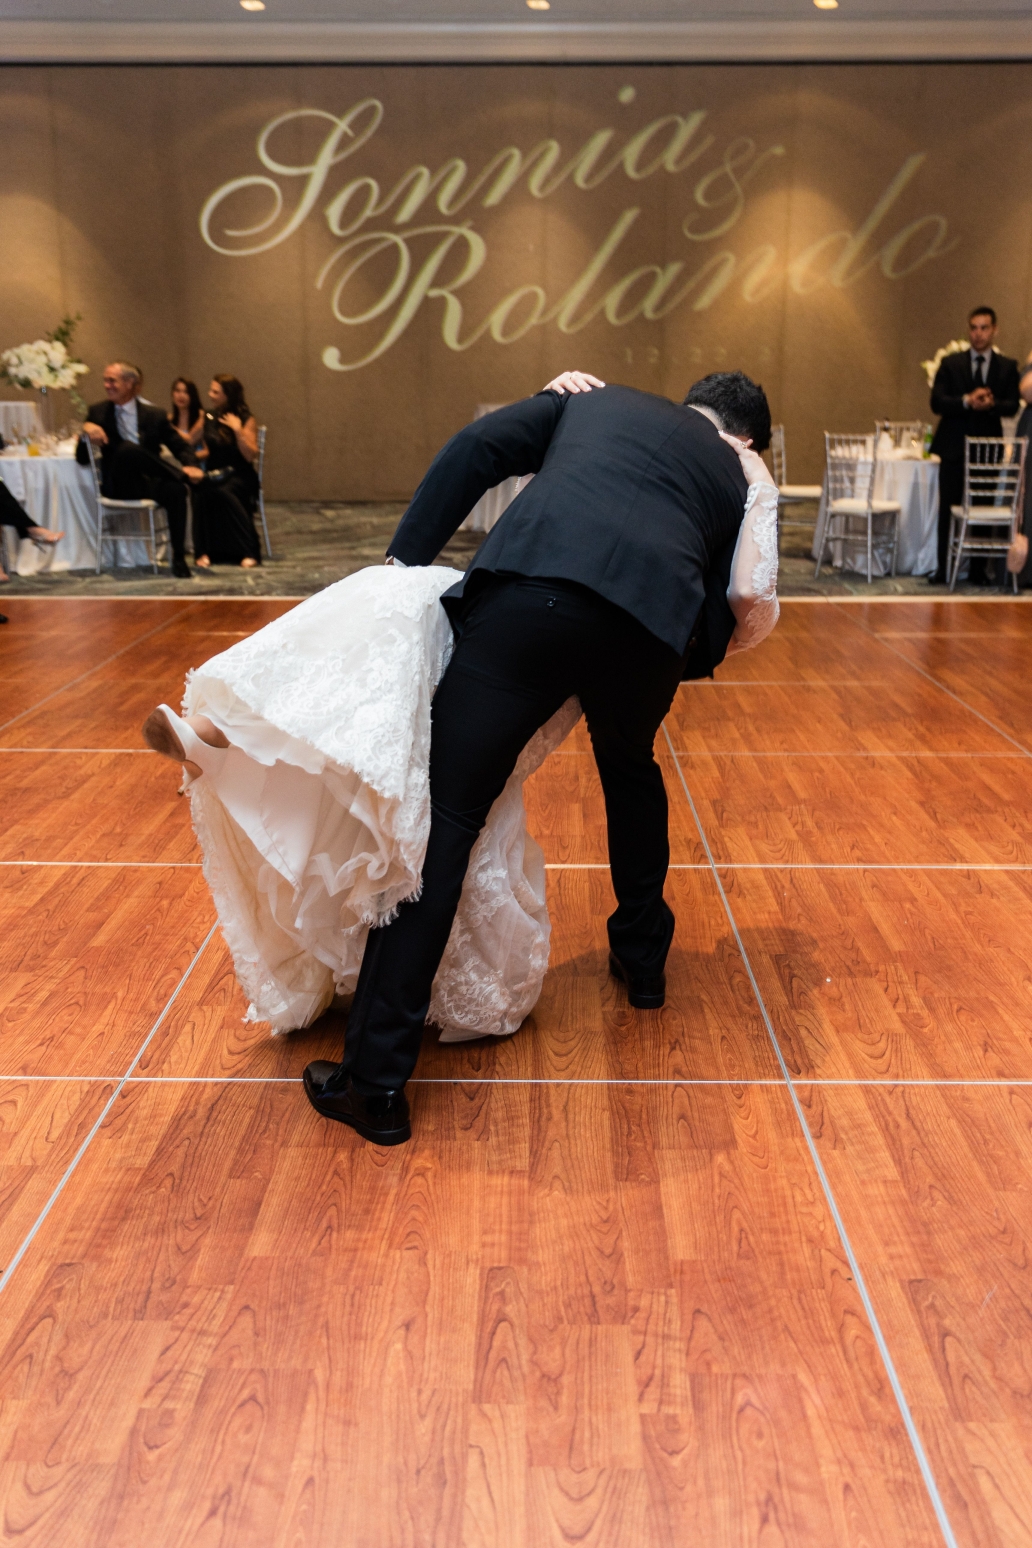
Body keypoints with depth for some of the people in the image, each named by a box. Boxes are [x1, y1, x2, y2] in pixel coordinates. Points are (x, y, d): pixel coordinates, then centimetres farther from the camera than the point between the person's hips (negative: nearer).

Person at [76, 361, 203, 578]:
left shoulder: (155, 415, 10)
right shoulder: (97, 412, 10)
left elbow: (180, 447, 10)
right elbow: (82, 458, 8)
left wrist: (190, 465, -14)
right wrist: (86, 430, -14)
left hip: (150, 482, 1)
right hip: (119, 484, -1)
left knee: (175, 489, -34)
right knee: (127, 448, -32)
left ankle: (178, 557, -22)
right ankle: (182, 476, -20)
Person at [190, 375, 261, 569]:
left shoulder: (247, 419, -2)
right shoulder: (209, 418, 10)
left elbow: (251, 456, -10)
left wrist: (238, 430, -19)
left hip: (239, 475, -3)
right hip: (214, 473, 3)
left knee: (224, 491, -36)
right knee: (201, 491, -31)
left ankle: (249, 553, -32)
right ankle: (204, 551, -30)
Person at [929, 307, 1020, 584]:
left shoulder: (1008, 366, 7)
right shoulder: (951, 364, 4)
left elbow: (1012, 406, -2)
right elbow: (937, 402, -6)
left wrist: (992, 404, -23)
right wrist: (967, 401, -22)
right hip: (954, 446, -1)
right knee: (948, 509, 1)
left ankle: (978, 570, 11)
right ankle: (943, 568, 6)